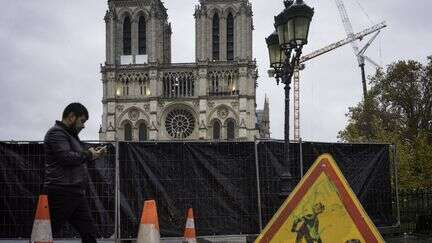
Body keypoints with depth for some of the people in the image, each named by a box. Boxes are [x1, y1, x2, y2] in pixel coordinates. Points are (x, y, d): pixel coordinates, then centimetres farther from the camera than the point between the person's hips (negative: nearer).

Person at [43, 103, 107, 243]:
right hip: (61, 193, -10)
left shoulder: (70, 135, 23)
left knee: (89, 231, 8)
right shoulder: (56, 133, -8)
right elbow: (66, 157, -22)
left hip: (76, 193, 10)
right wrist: (88, 154, -8)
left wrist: (94, 155, 12)